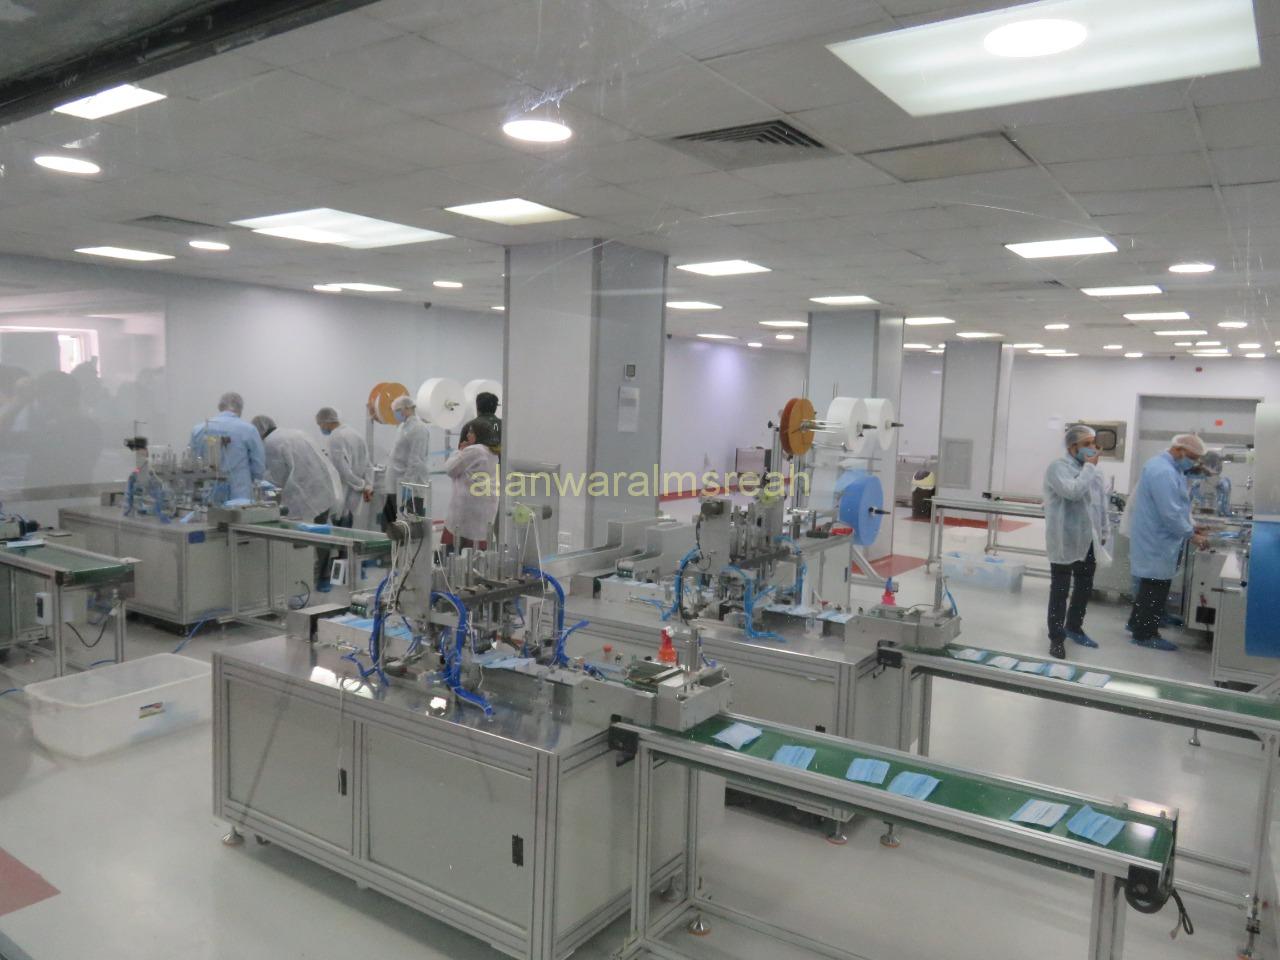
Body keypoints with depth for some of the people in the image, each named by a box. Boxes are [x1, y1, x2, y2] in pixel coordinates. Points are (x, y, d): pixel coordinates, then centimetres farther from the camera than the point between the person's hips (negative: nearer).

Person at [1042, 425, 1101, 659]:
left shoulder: (1085, 469, 12)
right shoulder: (1058, 467, -13)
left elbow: (1092, 505, 18)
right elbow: (1073, 491, -31)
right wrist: (1089, 467, -19)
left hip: (1085, 540, 8)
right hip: (1063, 542, -8)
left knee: (1085, 587, 19)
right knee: (1060, 591, 2)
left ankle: (1074, 627, 39)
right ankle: (1056, 638, 14)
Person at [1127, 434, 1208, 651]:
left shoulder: (1168, 468, 11)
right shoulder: (1163, 472, -24)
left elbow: (1177, 505, 21)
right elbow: (1170, 513, -27)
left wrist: (1191, 526, 11)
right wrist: (1191, 535, -16)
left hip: (1155, 539, 11)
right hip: (1156, 542, -11)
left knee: (1151, 586, 19)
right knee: (1156, 588, -1)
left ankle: (1137, 624, 31)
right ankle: (1145, 634, 8)